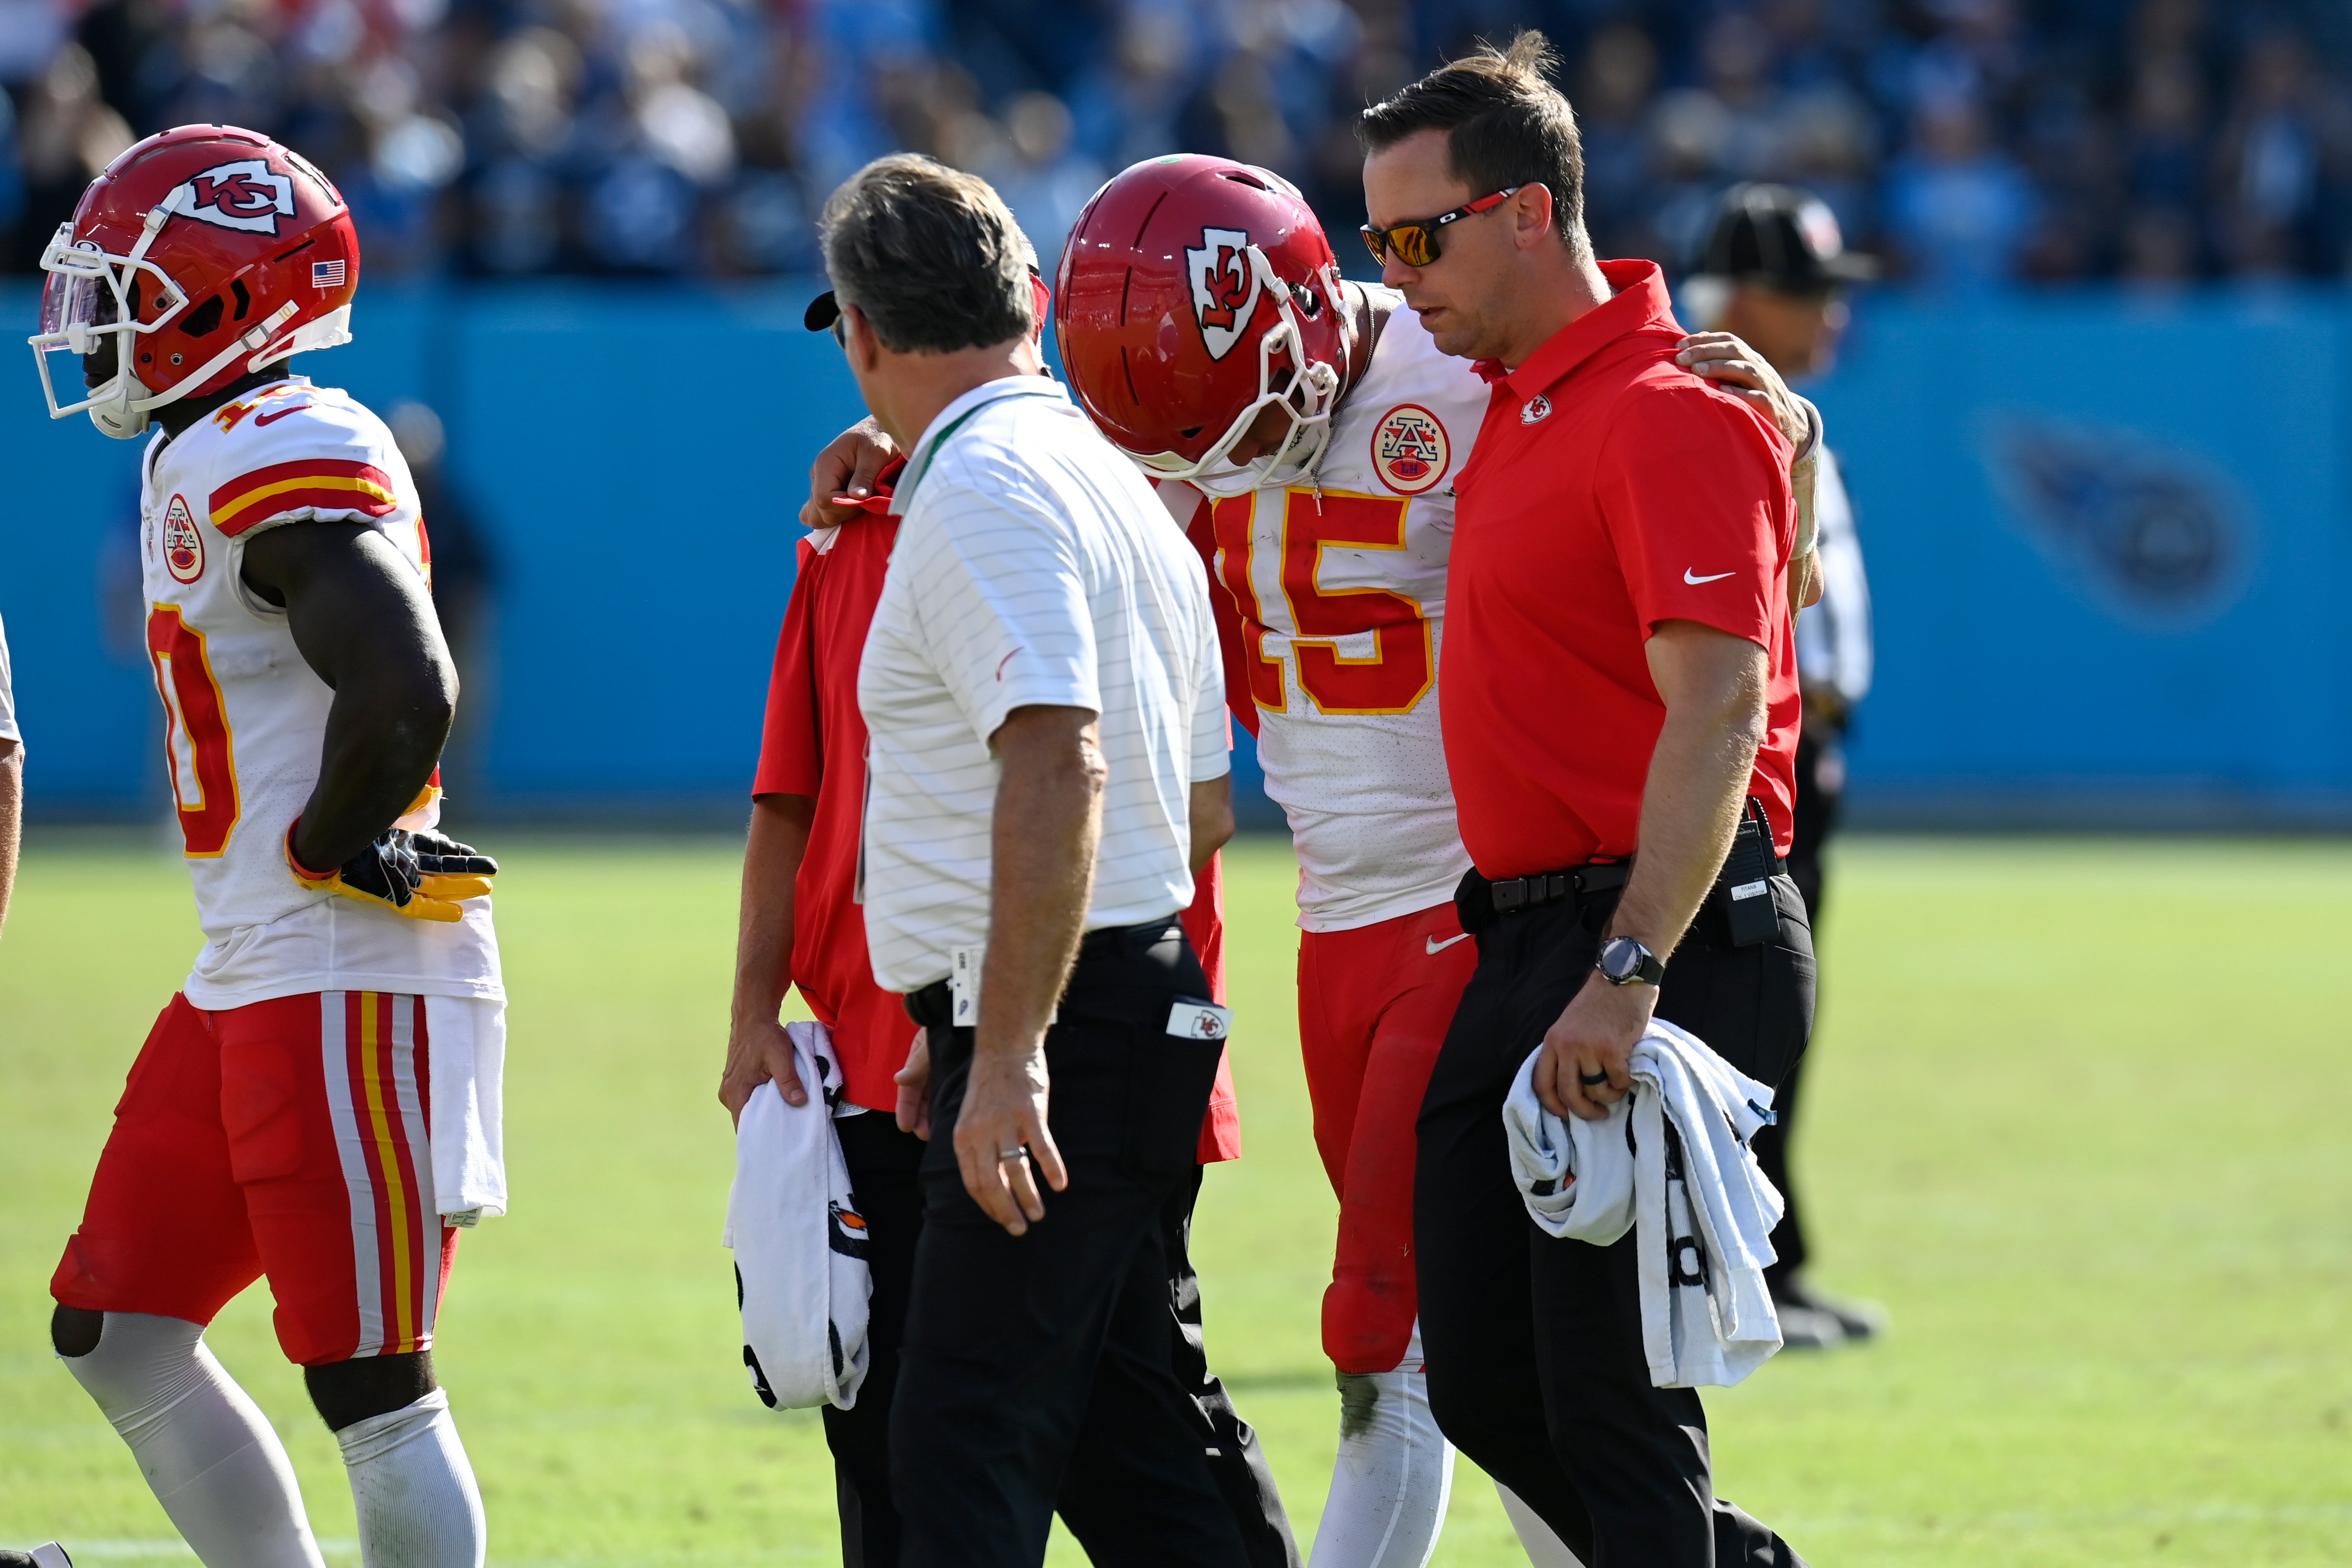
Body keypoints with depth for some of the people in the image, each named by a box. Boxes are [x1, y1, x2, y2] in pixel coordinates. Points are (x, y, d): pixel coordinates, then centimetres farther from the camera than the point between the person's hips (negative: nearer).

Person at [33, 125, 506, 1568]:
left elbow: (406, 696, -30)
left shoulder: (286, 467, -17)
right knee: (118, 1336, 13)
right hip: (247, 981, 11)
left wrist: (326, 851, -15)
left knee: (371, 1386, -5)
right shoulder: (200, 462, 15)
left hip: (354, 987, -11)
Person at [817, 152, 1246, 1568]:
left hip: (1061, 1030, -10)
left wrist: (1007, 1059, -27)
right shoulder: (1112, 482, 19)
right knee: (1121, 1452, 12)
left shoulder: (986, 488, -13)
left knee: (970, 1453, -12)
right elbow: (1204, 808, 23)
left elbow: (1059, 773, -25)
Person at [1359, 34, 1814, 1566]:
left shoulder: (1668, 416, -14)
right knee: (1484, 1383, 10)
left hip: (1669, 950, -10)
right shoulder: (1518, 407, 14)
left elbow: (1718, 713, -22)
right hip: (1523, 949, 10)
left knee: (1609, 1404, -7)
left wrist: (1627, 979, -29)